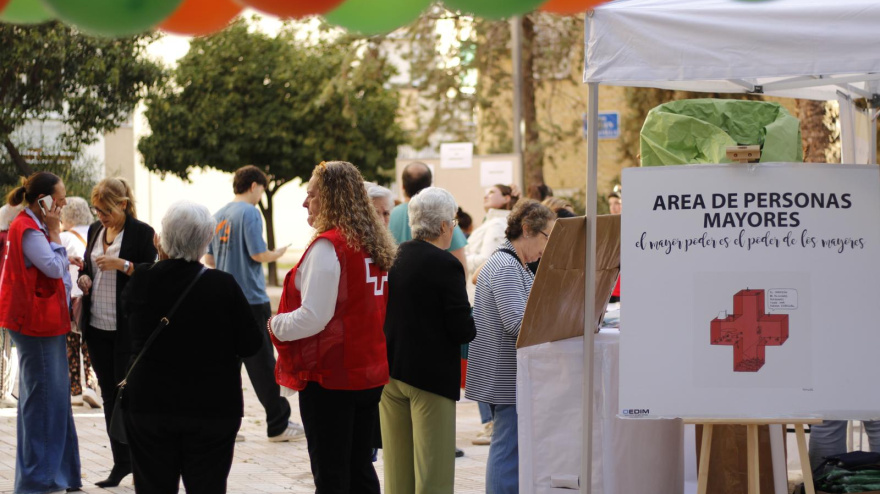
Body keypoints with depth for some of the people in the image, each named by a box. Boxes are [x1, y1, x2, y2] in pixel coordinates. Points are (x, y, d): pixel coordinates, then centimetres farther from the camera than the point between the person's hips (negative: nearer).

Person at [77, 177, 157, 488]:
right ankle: (121, 462, 16)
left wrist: (122, 264, -23)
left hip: (127, 328, -6)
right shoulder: (95, 230, 12)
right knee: (110, 395, 9)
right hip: (97, 326, 6)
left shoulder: (141, 232, -7)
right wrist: (83, 277, 3)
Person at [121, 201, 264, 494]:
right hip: (213, 410, -1)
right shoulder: (223, 286, -15)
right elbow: (251, 344, -9)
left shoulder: (142, 280, -9)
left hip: (149, 406, 1)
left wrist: (162, 262, 16)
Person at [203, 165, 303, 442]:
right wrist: (278, 254, 2)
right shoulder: (249, 212, -10)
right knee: (262, 364, 0)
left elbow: (209, 259, 15)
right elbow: (258, 254, -16)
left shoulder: (218, 216, 12)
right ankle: (278, 425, 6)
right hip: (251, 299, -7)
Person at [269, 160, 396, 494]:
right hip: (369, 374, 8)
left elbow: (313, 316, -20)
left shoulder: (328, 246, -16)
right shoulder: (376, 244, 8)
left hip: (329, 377, -8)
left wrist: (276, 326, -4)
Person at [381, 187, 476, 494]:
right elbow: (462, 330, -17)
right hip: (432, 373, -6)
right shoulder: (445, 265, -16)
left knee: (397, 469, 14)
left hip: (390, 369, 6)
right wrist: (474, 325, 4)